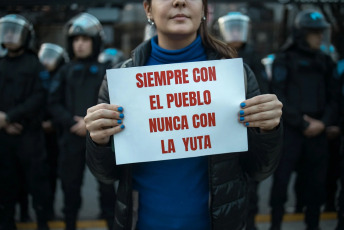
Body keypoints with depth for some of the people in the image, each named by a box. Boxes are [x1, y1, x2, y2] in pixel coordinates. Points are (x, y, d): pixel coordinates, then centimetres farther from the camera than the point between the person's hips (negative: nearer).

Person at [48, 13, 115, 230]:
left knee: (106, 183, 2)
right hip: (71, 137, 2)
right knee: (70, 184, 10)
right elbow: (54, 104, 4)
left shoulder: (105, 71, 4)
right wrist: (73, 122, -10)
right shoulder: (65, 72, 10)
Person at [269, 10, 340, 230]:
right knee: (281, 178, -1)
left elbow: (334, 96, 9)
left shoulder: (325, 61, 12)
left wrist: (324, 122, -7)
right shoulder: (285, 59, -1)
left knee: (316, 180, 7)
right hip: (289, 130, -4)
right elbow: (279, 97, -7)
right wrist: (303, 124, -10)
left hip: (317, 130, 4)